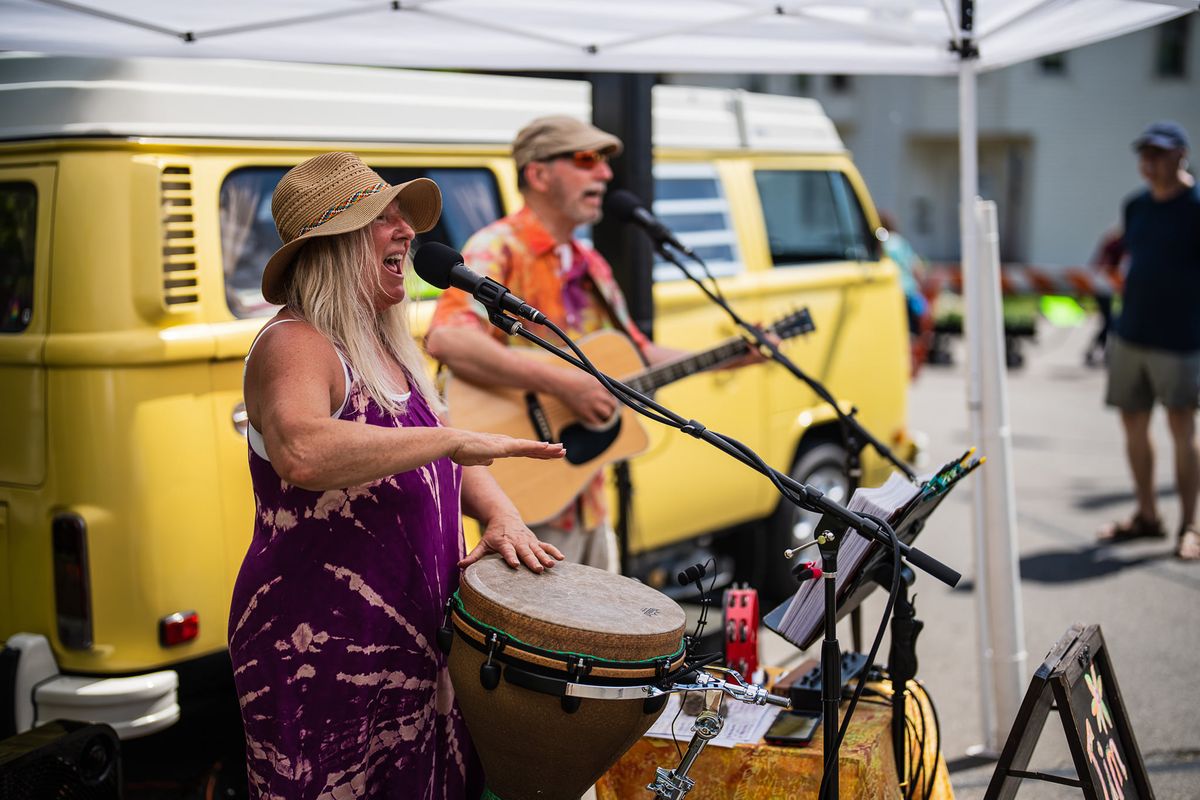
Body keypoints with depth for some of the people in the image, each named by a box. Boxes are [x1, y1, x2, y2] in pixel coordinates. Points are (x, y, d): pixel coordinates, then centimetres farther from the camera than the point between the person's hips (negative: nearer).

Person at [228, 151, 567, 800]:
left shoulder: (387, 347, 14)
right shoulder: (293, 345, -15)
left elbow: (447, 462, 19)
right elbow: (300, 452, -36)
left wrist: (500, 514, -2)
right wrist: (455, 438, -30)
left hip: (413, 647, 9)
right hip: (321, 661, -8)